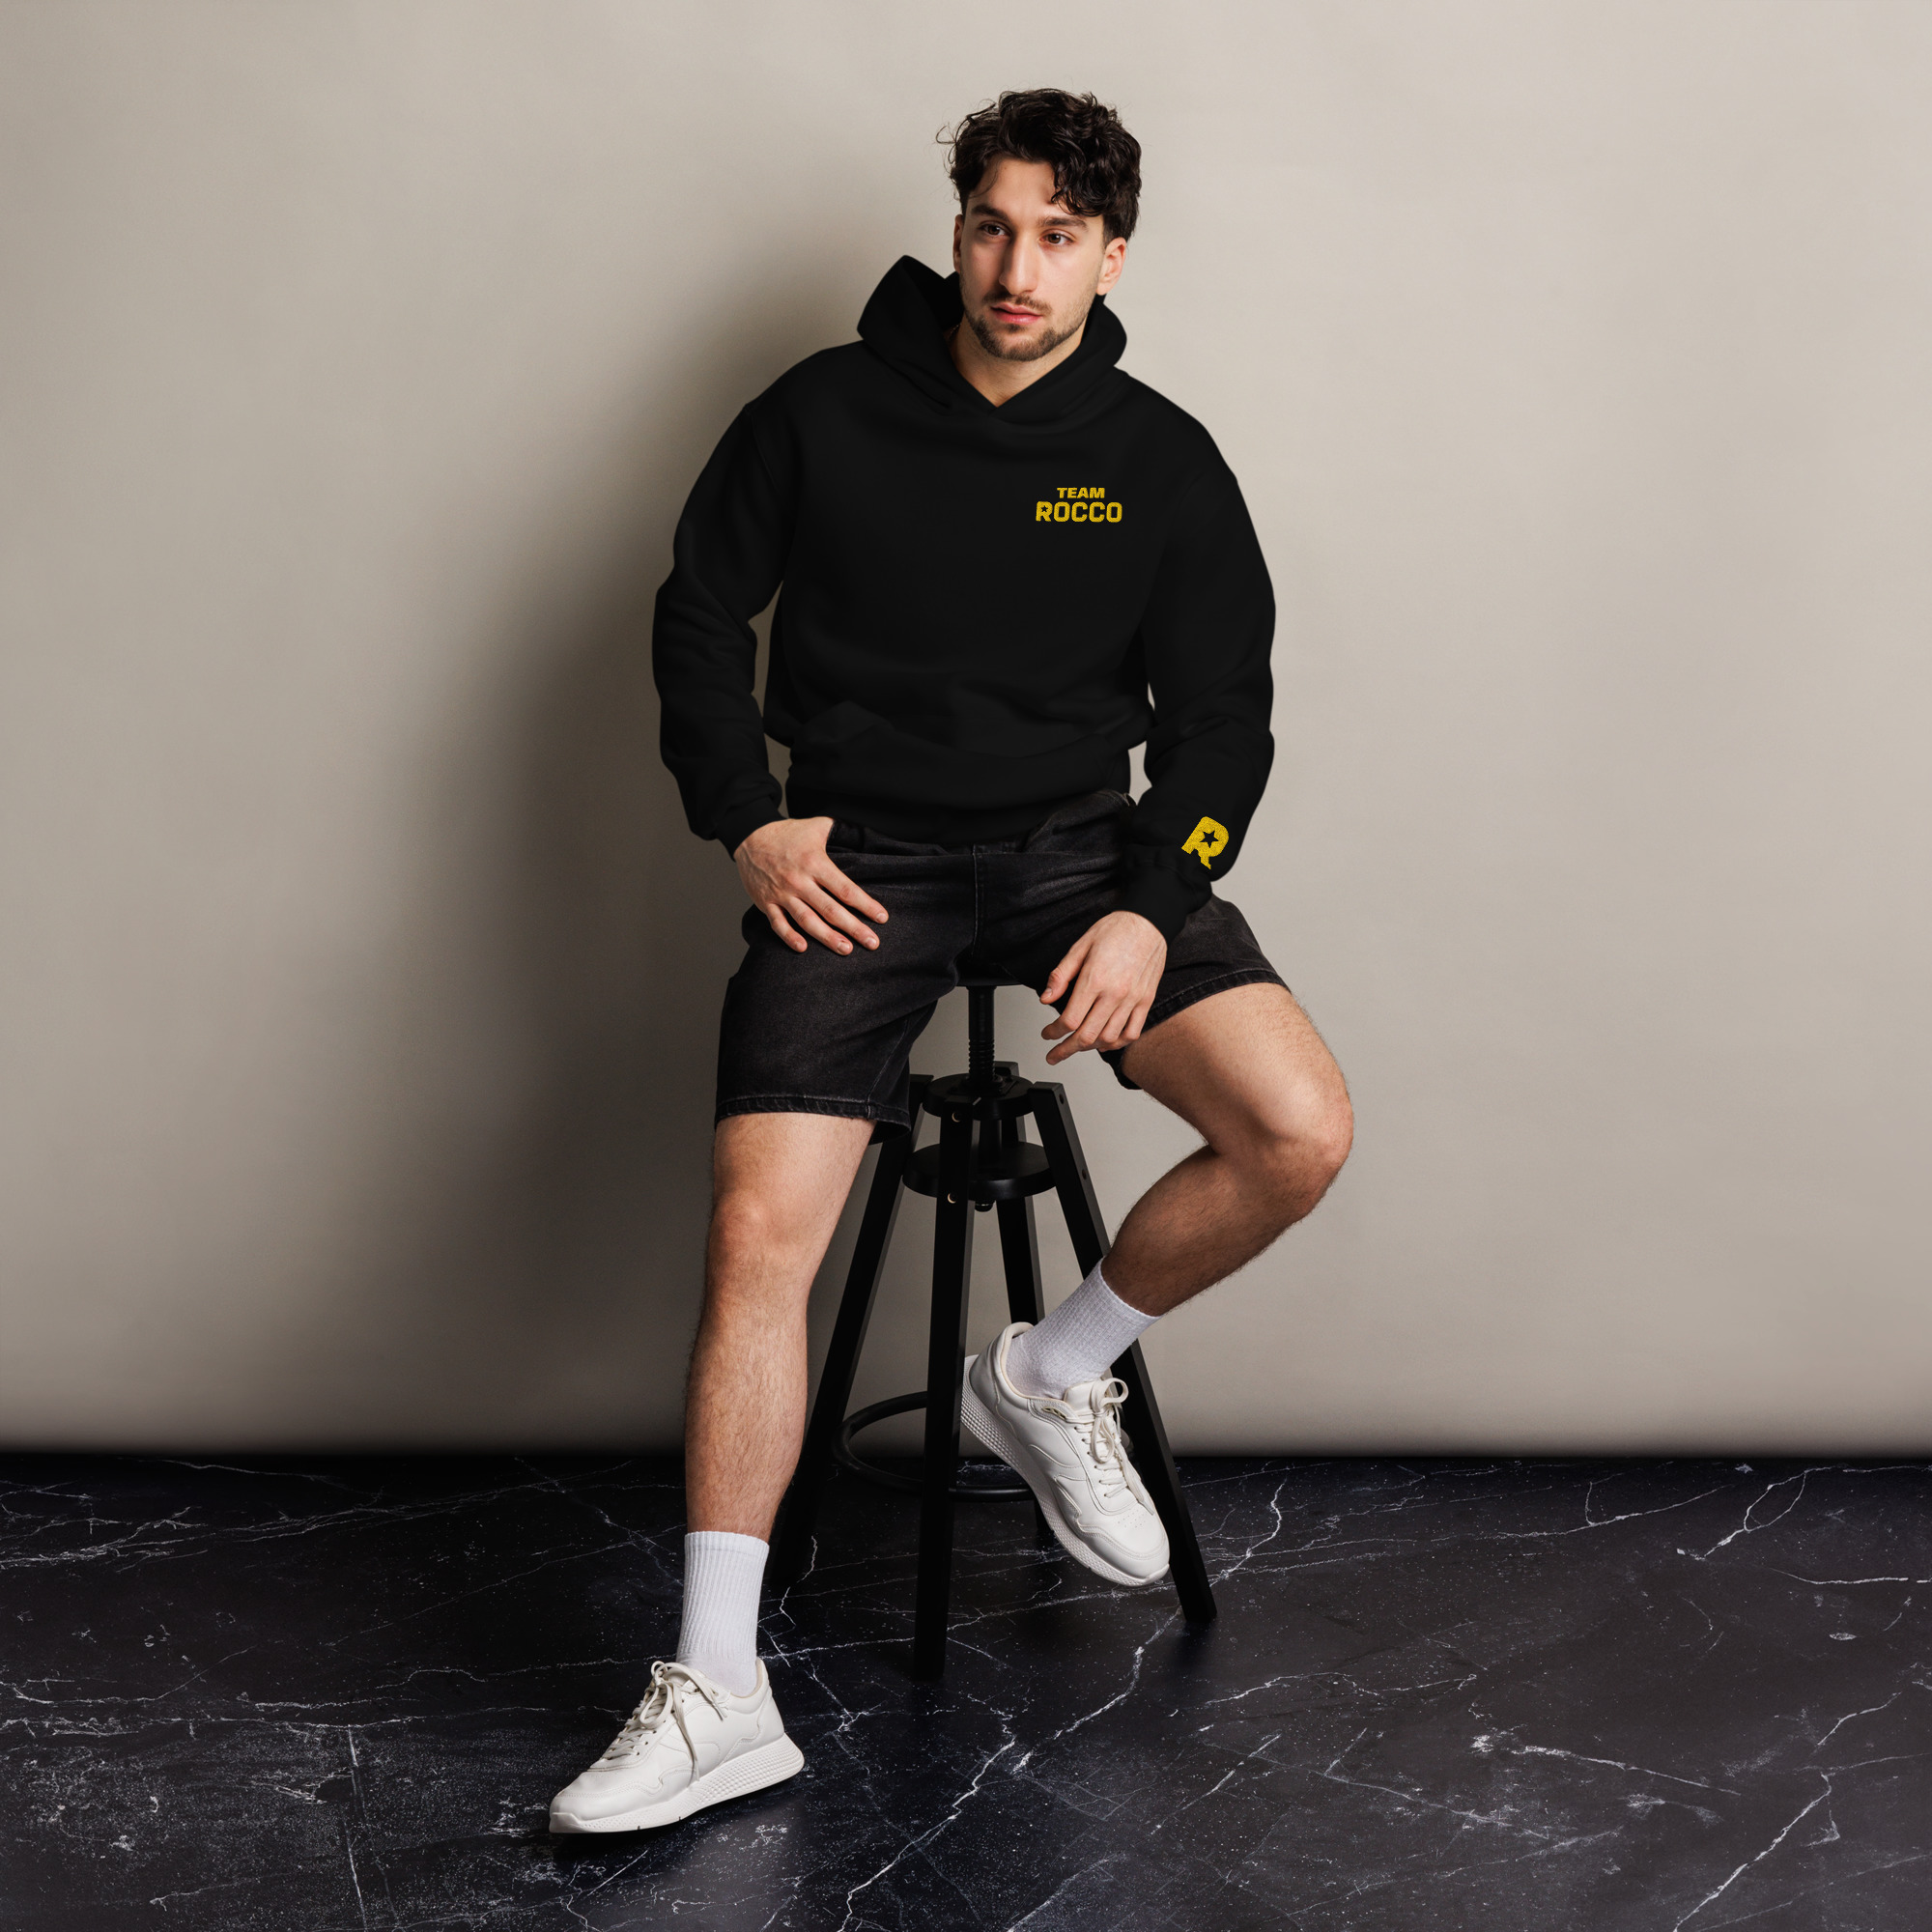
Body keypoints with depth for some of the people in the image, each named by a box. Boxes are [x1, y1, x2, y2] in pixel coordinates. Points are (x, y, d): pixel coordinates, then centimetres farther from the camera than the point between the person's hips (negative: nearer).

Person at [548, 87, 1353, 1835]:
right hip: (859, 855, -1)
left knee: (1300, 1131, -20)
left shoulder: (1161, 462, 4)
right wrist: (748, 822, -3)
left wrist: (1150, 905, -12)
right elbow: (699, 613, 10)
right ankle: (719, 1695, -9)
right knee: (759, 1229, -18)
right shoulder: (825, 414, 2)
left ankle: (1053, 1376, 8)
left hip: (1078, 841, 2)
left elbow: (1221, 716, 4)